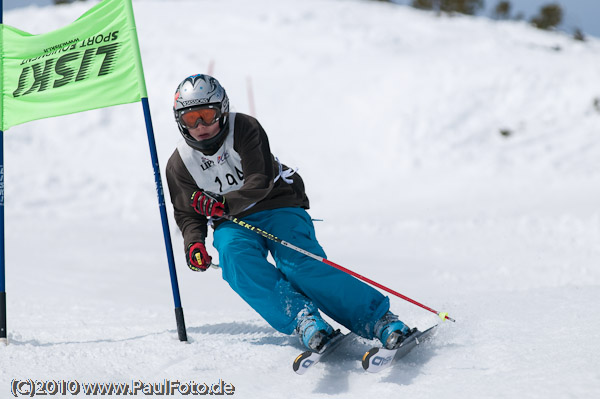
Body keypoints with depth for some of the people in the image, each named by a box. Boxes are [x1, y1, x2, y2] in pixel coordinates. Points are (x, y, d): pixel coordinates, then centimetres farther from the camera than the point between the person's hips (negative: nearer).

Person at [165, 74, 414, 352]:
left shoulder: (244, 128, -11)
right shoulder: (180, 164, 1)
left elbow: (260, 182, -18)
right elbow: (188, 215, 9)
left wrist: (224, 204, -30)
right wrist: (194, 243, -11)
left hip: (279, 207, -3)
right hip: (233, 225, 3)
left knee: (299, 264, -30)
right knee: (236, 256, -34)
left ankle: (380, 321, -34)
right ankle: (300, 317, -48)